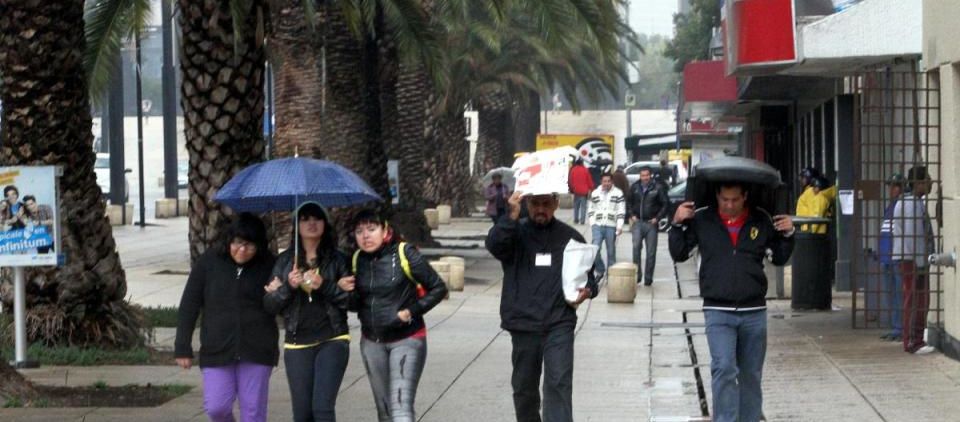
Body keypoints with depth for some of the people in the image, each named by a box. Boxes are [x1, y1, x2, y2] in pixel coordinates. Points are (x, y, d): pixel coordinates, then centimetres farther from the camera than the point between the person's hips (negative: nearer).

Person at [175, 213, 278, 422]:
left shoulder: (267, 265, 0)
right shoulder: (209, 262, -1)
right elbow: (189, 306, 3)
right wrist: (182, 348, 0)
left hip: (257, 350, 0)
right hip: (217, 350, 0)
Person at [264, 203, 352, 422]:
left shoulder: (336, 260, 4)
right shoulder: (285, 260, 9)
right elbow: (269, 305, 6)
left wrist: (325, 286, -14)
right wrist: (288, 287, -11)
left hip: (331, 341, -2)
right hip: (297, 344, 2)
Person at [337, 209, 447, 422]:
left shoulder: (404, 254, -12)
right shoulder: (358, 260, 3)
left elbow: (438, 288, -6)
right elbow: (357, 305, 11)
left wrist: (411, 312, -15)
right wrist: (347, 291, -9)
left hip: (406, 340, -6)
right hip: (372, 342, 6)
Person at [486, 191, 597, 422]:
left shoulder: (570, 237, 8)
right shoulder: (516, 232, 4)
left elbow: (588, 275, 18)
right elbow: (494, 245, -18)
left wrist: (588, 290, -5)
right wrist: (512, 216, -31)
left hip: (559, 324, -1)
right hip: (524, 323, 1)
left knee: (559, 384, -14)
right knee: (525, 387, 12)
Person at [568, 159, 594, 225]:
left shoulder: (573, 170, 0)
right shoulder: (585, 170, -5)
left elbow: (571, 180, 4)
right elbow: (589, 180, -1)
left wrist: (571, 189, 16)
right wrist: (591, 189, 9)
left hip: (576, 191, 2)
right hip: (584, 191, -2)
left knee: (576, 206, 13)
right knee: (583, 206, -1)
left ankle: (576, 220, 13)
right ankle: (582, 220, -7)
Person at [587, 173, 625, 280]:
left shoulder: (618, 194, 2)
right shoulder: (595, 193, 10)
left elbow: (621, 211, 0)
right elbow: (591, 210, 16)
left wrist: (619, 226, -7)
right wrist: (592, 223, 4)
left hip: (611, 227, -1)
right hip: (597, 226, 1)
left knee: (611, 252, 5)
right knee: (595, 249, -12)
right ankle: (600, 270, 6)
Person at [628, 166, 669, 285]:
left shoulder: (657, 188, -4)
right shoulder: (635, 187, 4)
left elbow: (666, 204, 0)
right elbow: (629, 202, 17)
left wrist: (657, 218, -7)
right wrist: (632, 215, 4)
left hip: (651, 223, -1)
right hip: (638, 222, 1)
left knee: (651, 252, 3)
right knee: (636, 247, -18)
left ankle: (648, 278, 11)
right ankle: (637, 274, -10)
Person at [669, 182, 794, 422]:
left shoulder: (761, 221, 5)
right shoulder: (702, 221, 0)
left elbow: (780, 258, 16)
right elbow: (679, 254, 6)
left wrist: (787, 234, 0)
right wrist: (677, 225, -6)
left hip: (754, 312, 2)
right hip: (718, 312, -2)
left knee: (751, 375, 10)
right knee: (724, 369, -15)